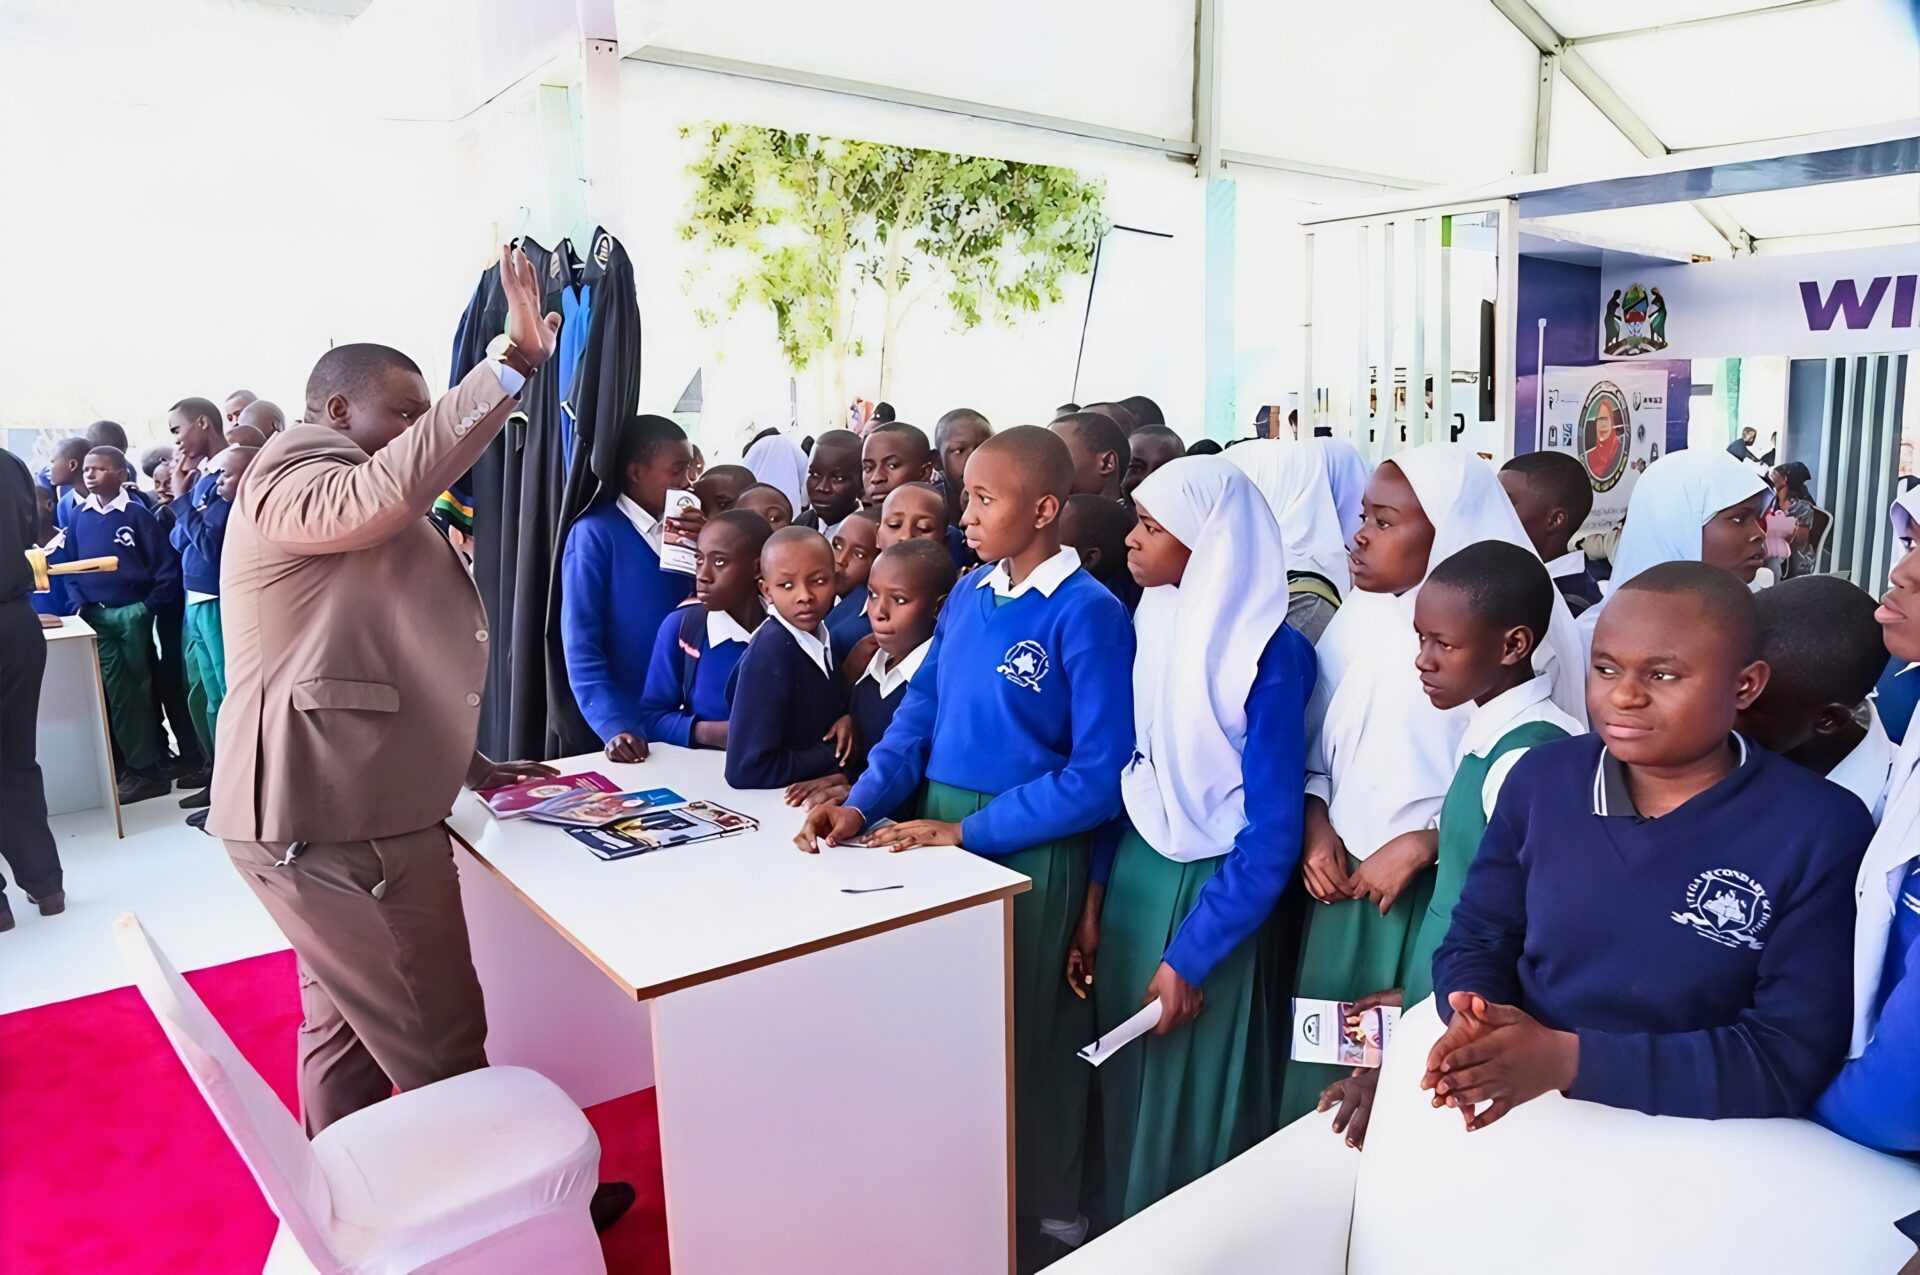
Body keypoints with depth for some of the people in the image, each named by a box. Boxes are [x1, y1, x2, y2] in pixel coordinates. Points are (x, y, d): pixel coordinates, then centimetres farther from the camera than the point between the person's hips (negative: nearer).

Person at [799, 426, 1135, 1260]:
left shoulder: (1089, 613, -15)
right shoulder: (968, 596, 6)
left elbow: (1100, 777, -19)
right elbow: (920, 715, 8)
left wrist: (969, 831, -20)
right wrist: (862, 805, -8)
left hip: (1028, 847, -6)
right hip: (940, 833, 7)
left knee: (1028, 1034, 10)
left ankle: (1047, 1215, 35)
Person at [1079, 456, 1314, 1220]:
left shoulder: (1267, 652, -18)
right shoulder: (1151, 621, 1)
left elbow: (1273, 834, -17)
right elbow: (1127, 772, 7)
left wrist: (1188, 957, -15)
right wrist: (1094, 901, 4)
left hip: (1207, 891, -6)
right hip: (1132, 874, 6)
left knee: (1192, 1100, 10)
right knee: (1128, 1086, 18)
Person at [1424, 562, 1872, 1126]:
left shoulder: (1822, 831, -10)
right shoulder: (1542, 778, 0)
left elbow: (1791, 1060, -14)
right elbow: (1476, 939, 5)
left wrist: (1569, 1060, -22)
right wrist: (1475, 1025, -16)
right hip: (1510, 1102, 3)